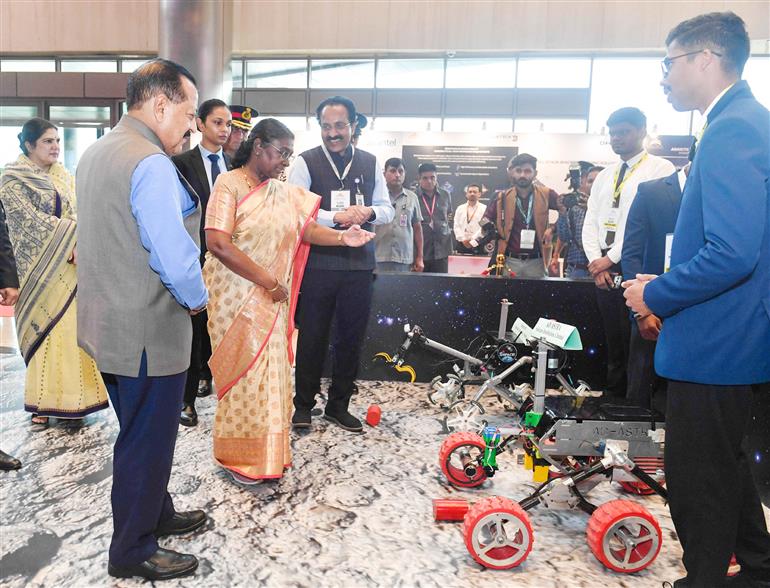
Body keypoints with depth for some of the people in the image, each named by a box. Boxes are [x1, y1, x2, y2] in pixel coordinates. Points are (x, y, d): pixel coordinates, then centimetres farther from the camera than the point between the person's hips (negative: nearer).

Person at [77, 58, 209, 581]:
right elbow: (176, 259, -27)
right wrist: (198, 298, -9)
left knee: (142, 433, 24)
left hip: (108, 324, 10)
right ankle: (133, 553, 26)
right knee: (148, 442, 7)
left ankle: (156, 515, 43)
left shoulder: (96, 153, 10)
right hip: (149, 332, -10)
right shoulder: (151, 164, -22)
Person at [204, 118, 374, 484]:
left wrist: (342, 237, -15)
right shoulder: (230, 184, -11)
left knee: (271, 372, 12)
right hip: (237, 298, -6)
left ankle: (267, 451, 28)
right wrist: (268, 281, -20)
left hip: (273, 300, 6)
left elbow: (306, 229, 3)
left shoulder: (283, 192, 10)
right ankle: (238, 457, 21)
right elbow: (218, 245, -21)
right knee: (243, 374, 2)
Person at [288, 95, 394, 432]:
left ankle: (338, 406, 28)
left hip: (359, 265, 4)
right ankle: (303, 405, 24)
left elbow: (387, 210, 12)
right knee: (312, 337, 6)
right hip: (318, 263, -3)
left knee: (351, 338, 11)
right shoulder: (306, 163, -1)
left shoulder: (370, 164, 10)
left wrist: (368, 212, -9)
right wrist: (336, 217, -20)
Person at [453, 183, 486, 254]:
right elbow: (456, 226, 6)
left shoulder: (484, 209, 2)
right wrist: (463, 240, -6)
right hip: (462, 243, 3)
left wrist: (472, 241, -12)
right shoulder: (460, 208, 13)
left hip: (477, 244, -3)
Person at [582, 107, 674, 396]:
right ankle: (613, 397, 20)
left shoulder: (660, 169, -2)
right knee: (613, 342, 11)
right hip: (604, 270, 6)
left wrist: (611, 258, -12)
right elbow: (590, 223, 13)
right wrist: (596, 262, -2)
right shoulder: (604, 176, 18)